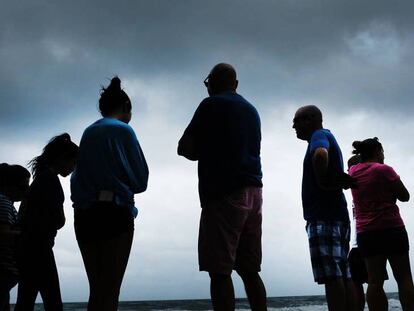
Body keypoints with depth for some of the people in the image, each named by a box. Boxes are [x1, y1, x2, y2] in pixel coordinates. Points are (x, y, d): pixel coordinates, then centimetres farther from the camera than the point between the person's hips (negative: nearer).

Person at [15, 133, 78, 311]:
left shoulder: (41, 177, 20)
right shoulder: (49, 178, -9)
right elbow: (59, 219, -12)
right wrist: (53, 225, 7)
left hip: (28, 248, 10)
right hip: (37, 248, -10)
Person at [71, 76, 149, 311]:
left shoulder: (88, 133, 16)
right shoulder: (123, 130, -1)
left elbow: (79, 176, 17)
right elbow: (140, 180, -1)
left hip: (84, 214, 6)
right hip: (115, 212, -6)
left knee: (97, 288, 8)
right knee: (110, 290, -5)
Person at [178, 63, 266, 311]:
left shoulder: (212, 105, 1)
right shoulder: (251, 110, 21)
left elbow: (185, 148, -2)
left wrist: (203, 153, 16)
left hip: (224, 192, -7)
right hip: (253, 191, 7)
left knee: (220, 271, -8)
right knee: (250, 271, 8)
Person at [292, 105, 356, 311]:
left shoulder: (320, 135, -2)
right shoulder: (329, 139, 26)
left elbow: (320, 154, -27)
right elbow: (342, 180, 29)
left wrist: (322, 181, -16)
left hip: (323, 218, -10)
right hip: (339, 216, 10)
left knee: (331, 276, -13)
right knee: (343, 276, 6)